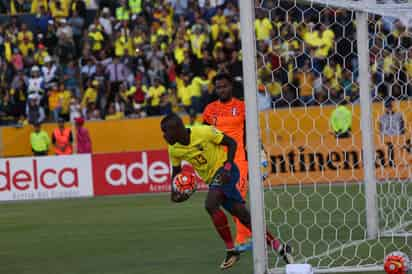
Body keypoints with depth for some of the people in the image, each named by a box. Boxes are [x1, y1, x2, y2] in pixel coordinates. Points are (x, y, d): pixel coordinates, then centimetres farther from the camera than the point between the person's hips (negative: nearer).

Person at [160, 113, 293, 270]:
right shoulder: (174, 149, -4)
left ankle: (231, 250, -14)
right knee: (243, 216, 2)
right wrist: (174, 192, -4)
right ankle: (279, 247, 12)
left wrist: (227, 167, -22)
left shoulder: (203, 132, -21)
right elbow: (176, 170, 12)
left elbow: (232, 143, -11)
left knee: (210, 205, -27)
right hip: (212, 178, 6)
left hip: (224, 170, -6)